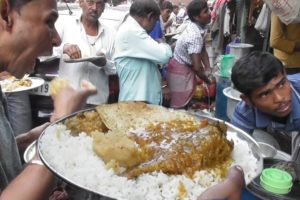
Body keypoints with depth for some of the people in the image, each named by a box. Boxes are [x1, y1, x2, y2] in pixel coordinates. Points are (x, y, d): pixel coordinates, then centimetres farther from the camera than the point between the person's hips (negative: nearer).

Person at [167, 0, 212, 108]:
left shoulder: (198, 28, -3)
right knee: (180, 105, 2)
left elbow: (203, 50, 8)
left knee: (187, 102, 18)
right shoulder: (195, 36, -30)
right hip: (180, 70, -9)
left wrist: (208, 69, -4)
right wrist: (209, 81, -16)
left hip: (186, 67, 9)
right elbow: (197, 67, -31)